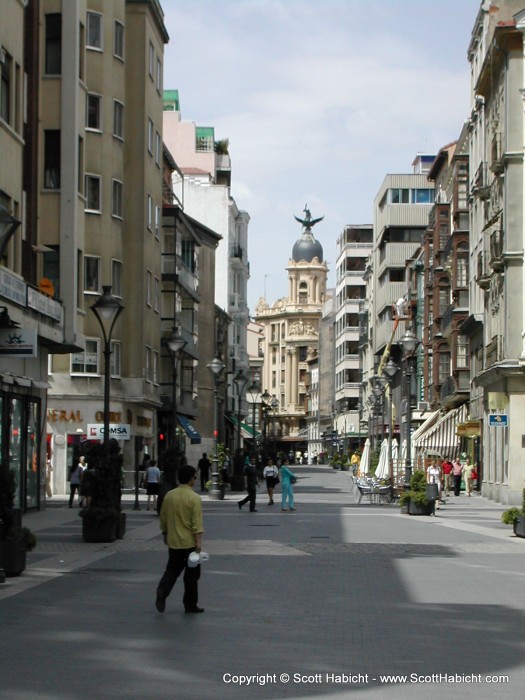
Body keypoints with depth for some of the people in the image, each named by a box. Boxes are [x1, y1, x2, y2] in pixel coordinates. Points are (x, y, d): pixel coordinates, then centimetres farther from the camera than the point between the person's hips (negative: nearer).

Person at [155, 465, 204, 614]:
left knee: (172, 570, 14)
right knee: (191, 574, 7)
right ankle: (190, 605, 12)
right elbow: (197, 523, -18)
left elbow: (163, 518, 11)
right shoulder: (194, 498, -14)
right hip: (190, 542, -5)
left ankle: (162, 592, -10)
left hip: (173, 541, 5)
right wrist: (198, 542, -17)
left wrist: (165, 534, 25)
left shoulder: (169, 495, 3)